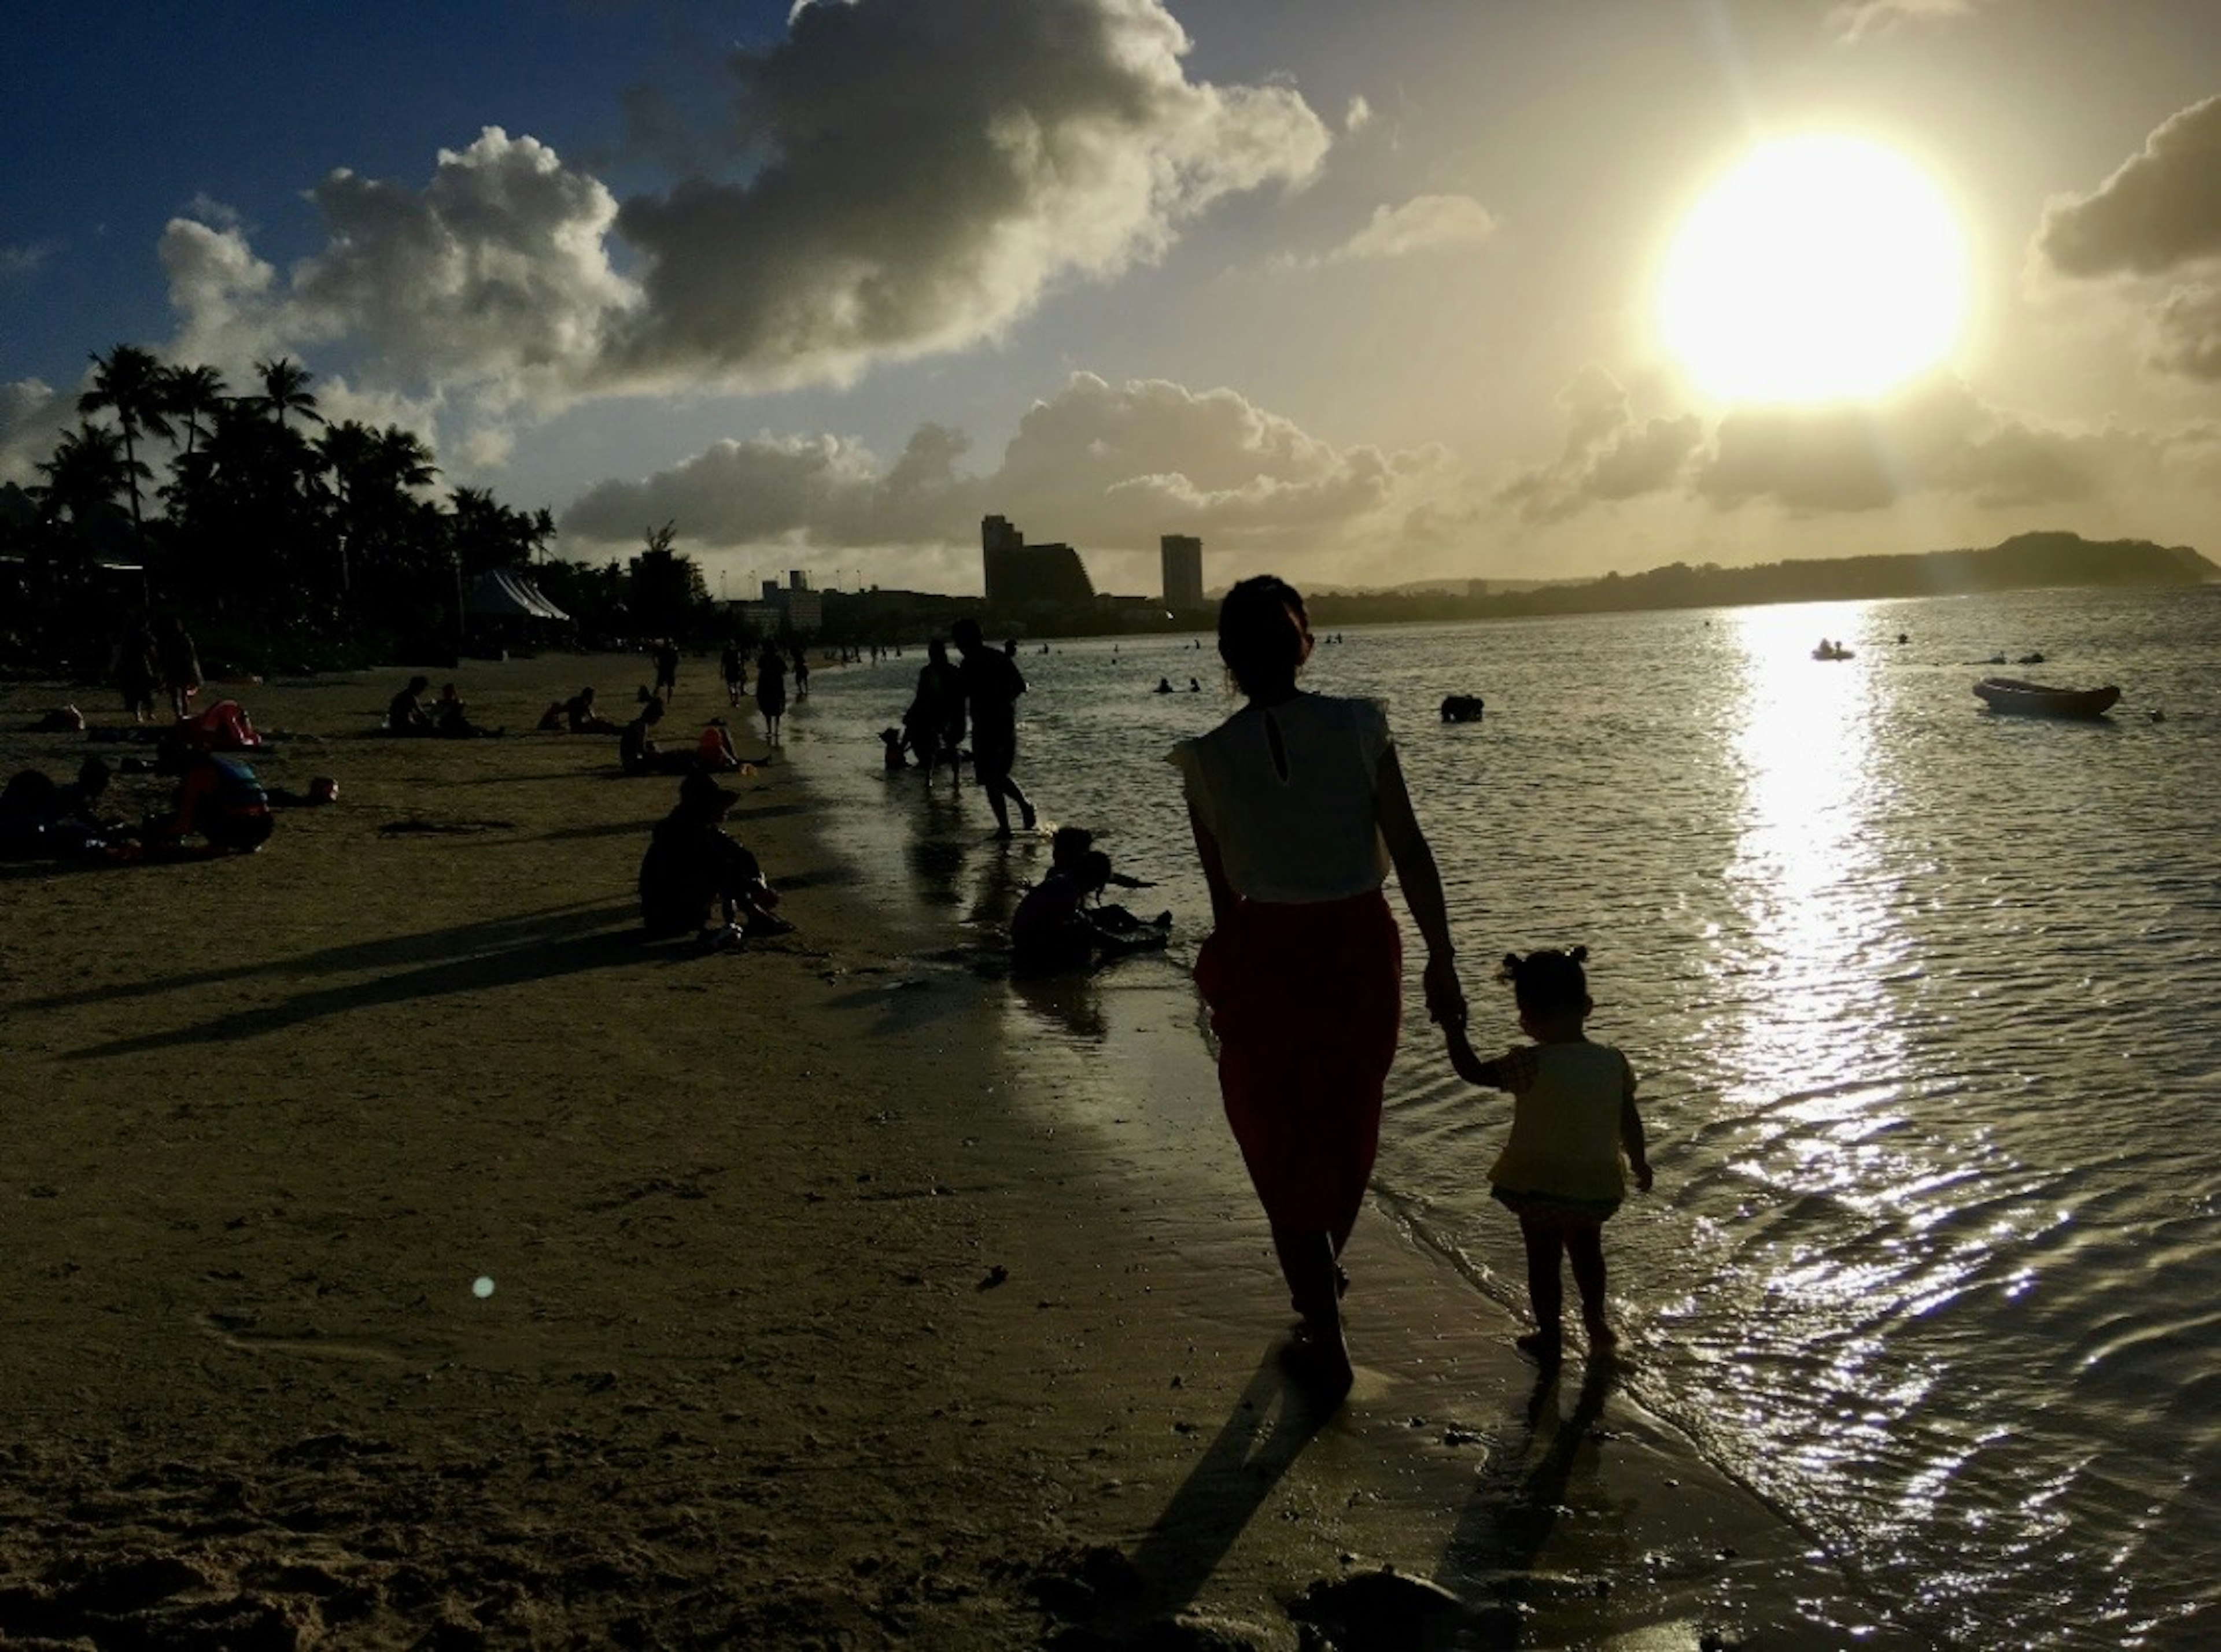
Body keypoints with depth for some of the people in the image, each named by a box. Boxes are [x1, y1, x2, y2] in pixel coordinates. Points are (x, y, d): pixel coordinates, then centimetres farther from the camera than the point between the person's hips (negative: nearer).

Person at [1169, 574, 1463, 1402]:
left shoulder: (1209, 757, -8)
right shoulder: (1358, 726, -9)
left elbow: (1221, 885, 0)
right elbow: (1411, 853, -8)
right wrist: (1441, 960, 0)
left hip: (1265, 955, -1)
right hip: (1361, 946, 2)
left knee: (1285, 1146, 12)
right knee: (1349, 1124, 25)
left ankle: (1326, 1343, 17)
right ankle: (1324, 1270, 49)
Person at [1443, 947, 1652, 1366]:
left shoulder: (1532, 1065, -23)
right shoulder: (1614, 1063, -8)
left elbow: (1472, 1071, -16)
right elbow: (1629, 1122, 2)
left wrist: (1452, 1026, -6)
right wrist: (1639, 1163, 19)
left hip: (1539, 1185, -5)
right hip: (1596, 1183, 5)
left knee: (1543, 1259, 14)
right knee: (1587, 1249, 28)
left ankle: (1550, 1335, 24)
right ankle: (1595, 1320, 43)